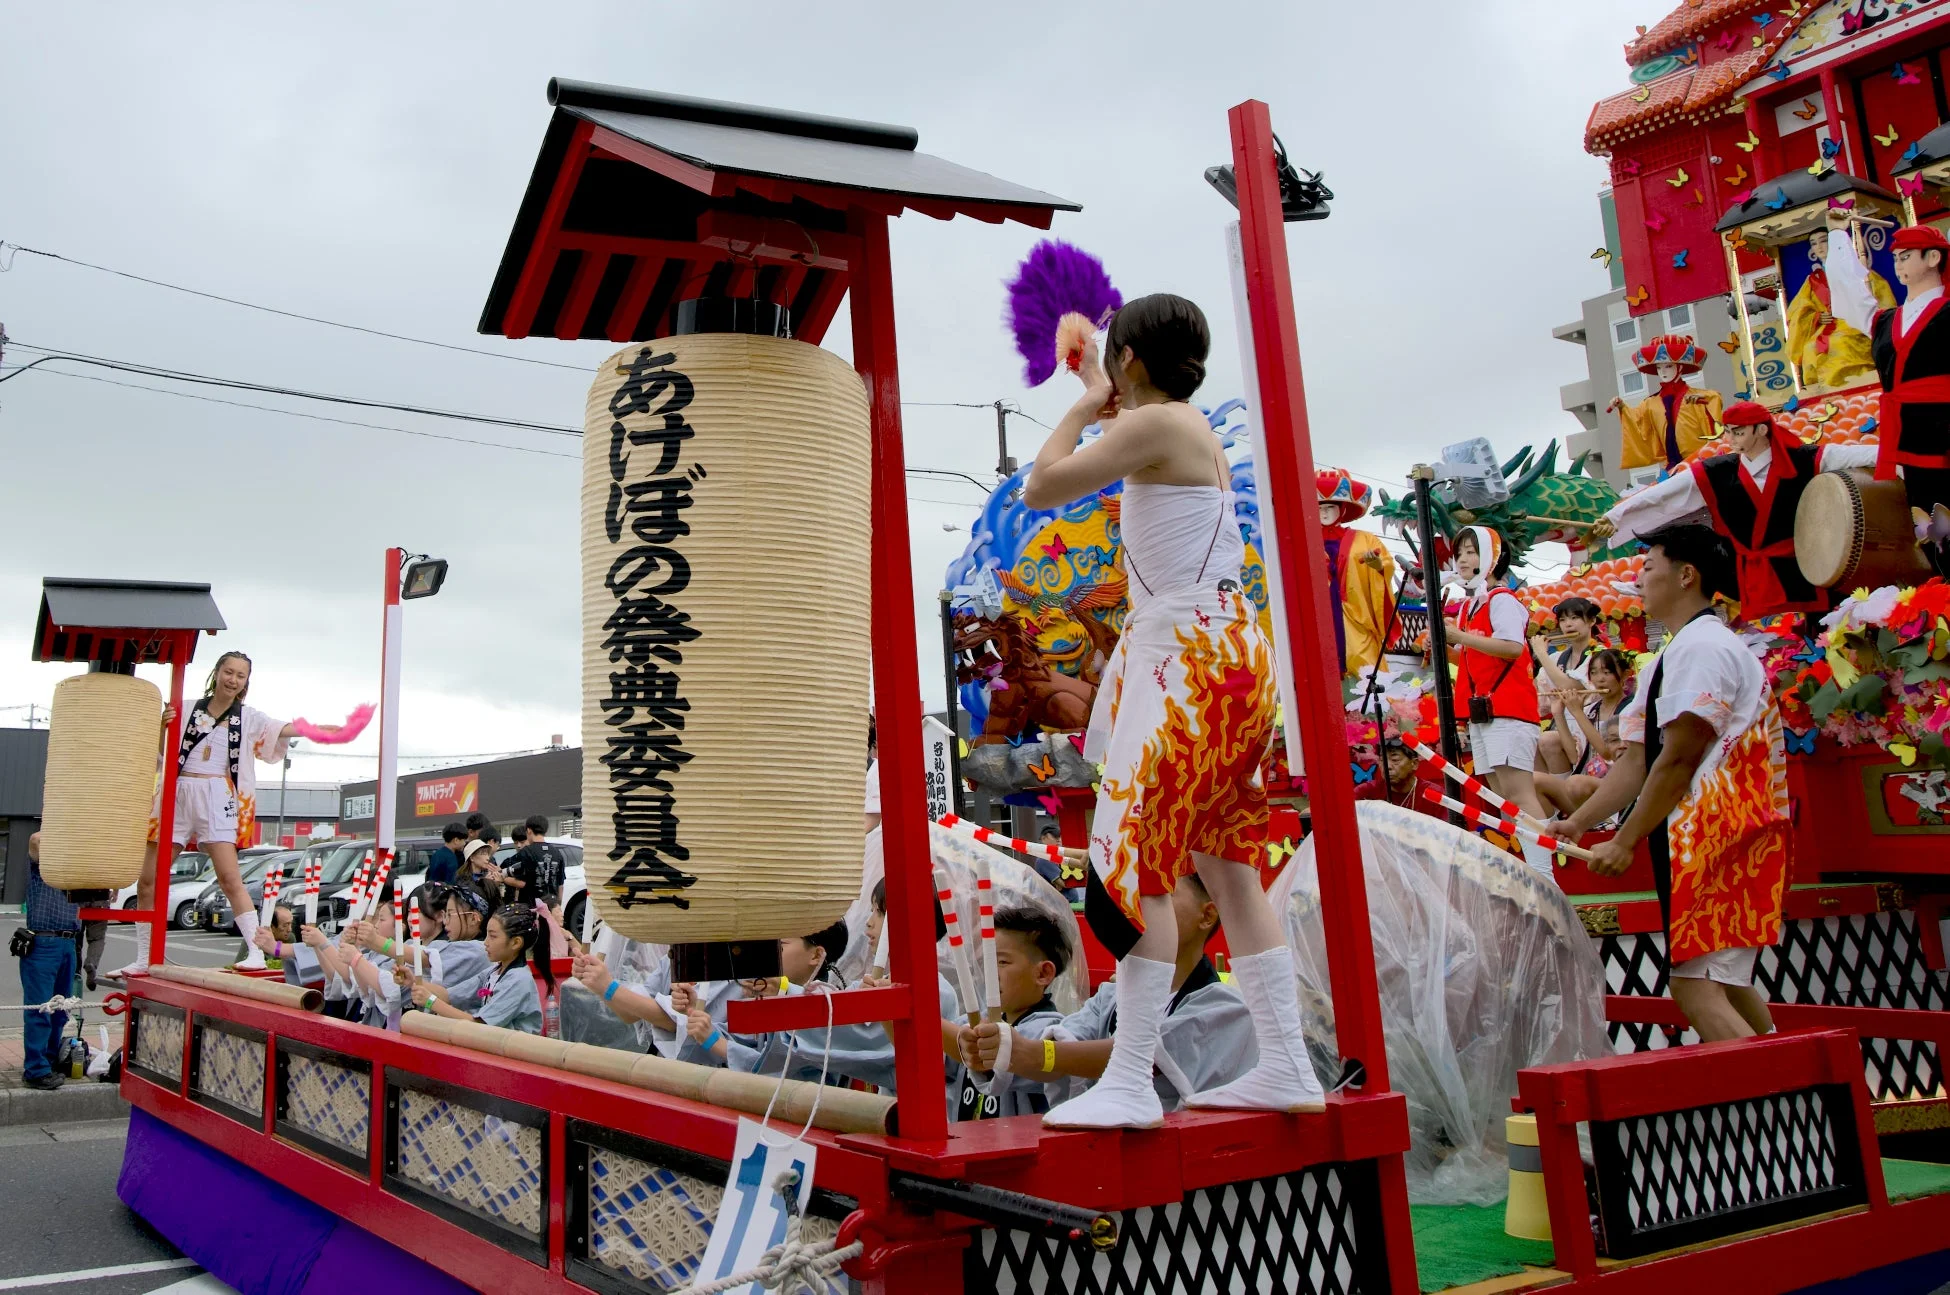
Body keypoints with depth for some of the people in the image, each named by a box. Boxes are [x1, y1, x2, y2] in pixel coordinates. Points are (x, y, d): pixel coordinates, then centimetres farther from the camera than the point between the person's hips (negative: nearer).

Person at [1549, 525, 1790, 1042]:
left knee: (1694, 983, -14)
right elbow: (1637, 762, 18)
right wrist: (1577, 824, 12)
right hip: (1705, 840, 11)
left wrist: (1625, 842, -12)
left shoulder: (1701, 646, -12)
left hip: (1717, 838, -11)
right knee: (1725, 985, 17)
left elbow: (1677, 760, -17)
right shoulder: (1671, 657, 21)